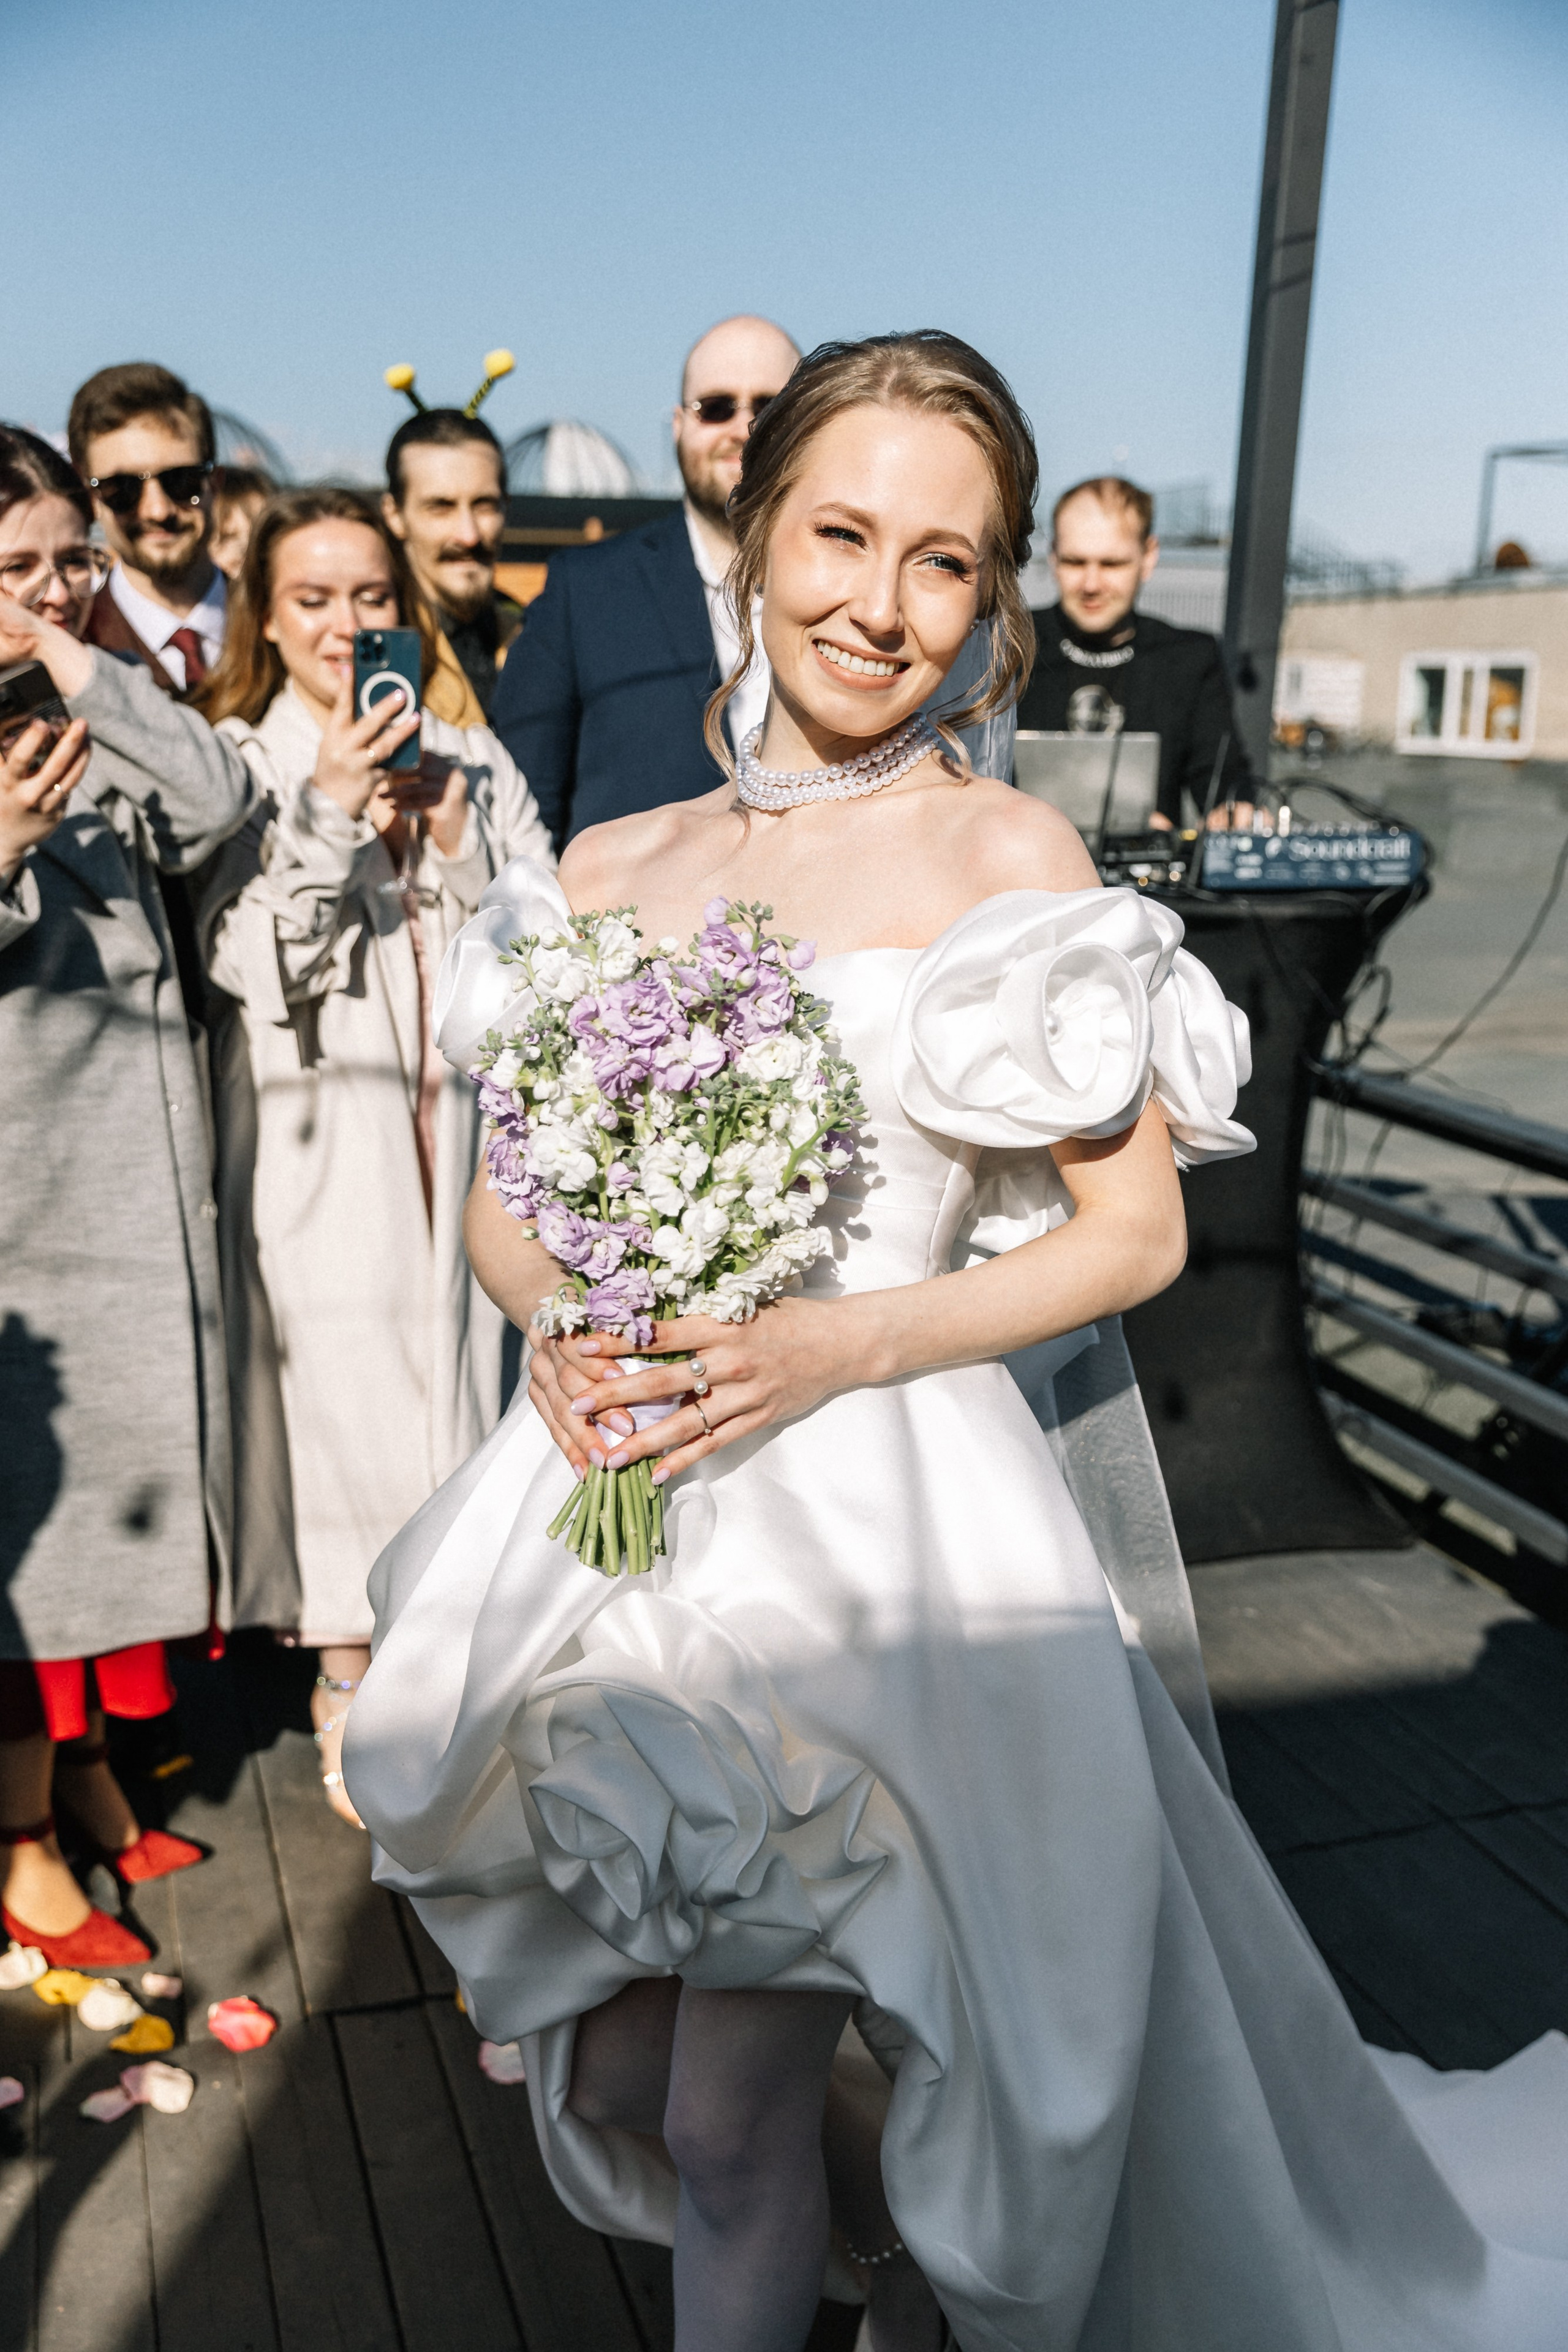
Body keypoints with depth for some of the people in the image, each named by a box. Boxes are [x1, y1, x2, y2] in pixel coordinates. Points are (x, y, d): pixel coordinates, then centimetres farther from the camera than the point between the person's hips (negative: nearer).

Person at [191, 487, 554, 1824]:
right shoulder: (241, 757, 0)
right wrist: (326, 809, -19)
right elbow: (243, 958, -11)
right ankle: (353, 1689, 17)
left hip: (457, 1113, 4)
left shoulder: (467, 755, 10)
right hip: (322, 1131, -3)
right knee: (344, 1385, -3)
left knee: (458, 1360, 8)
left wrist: (453, 834, -11)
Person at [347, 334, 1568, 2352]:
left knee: (726, 2127, 3)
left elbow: (1135, 1229, -5)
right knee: (614, 2078, 17)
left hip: (874, 1524, -5)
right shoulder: (610, 868, 7)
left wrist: (835, 1347, -17)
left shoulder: (1008, 857, -5)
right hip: (616, 1522, 5)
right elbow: (508, 1195, 13)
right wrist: (555, 1326, -9)